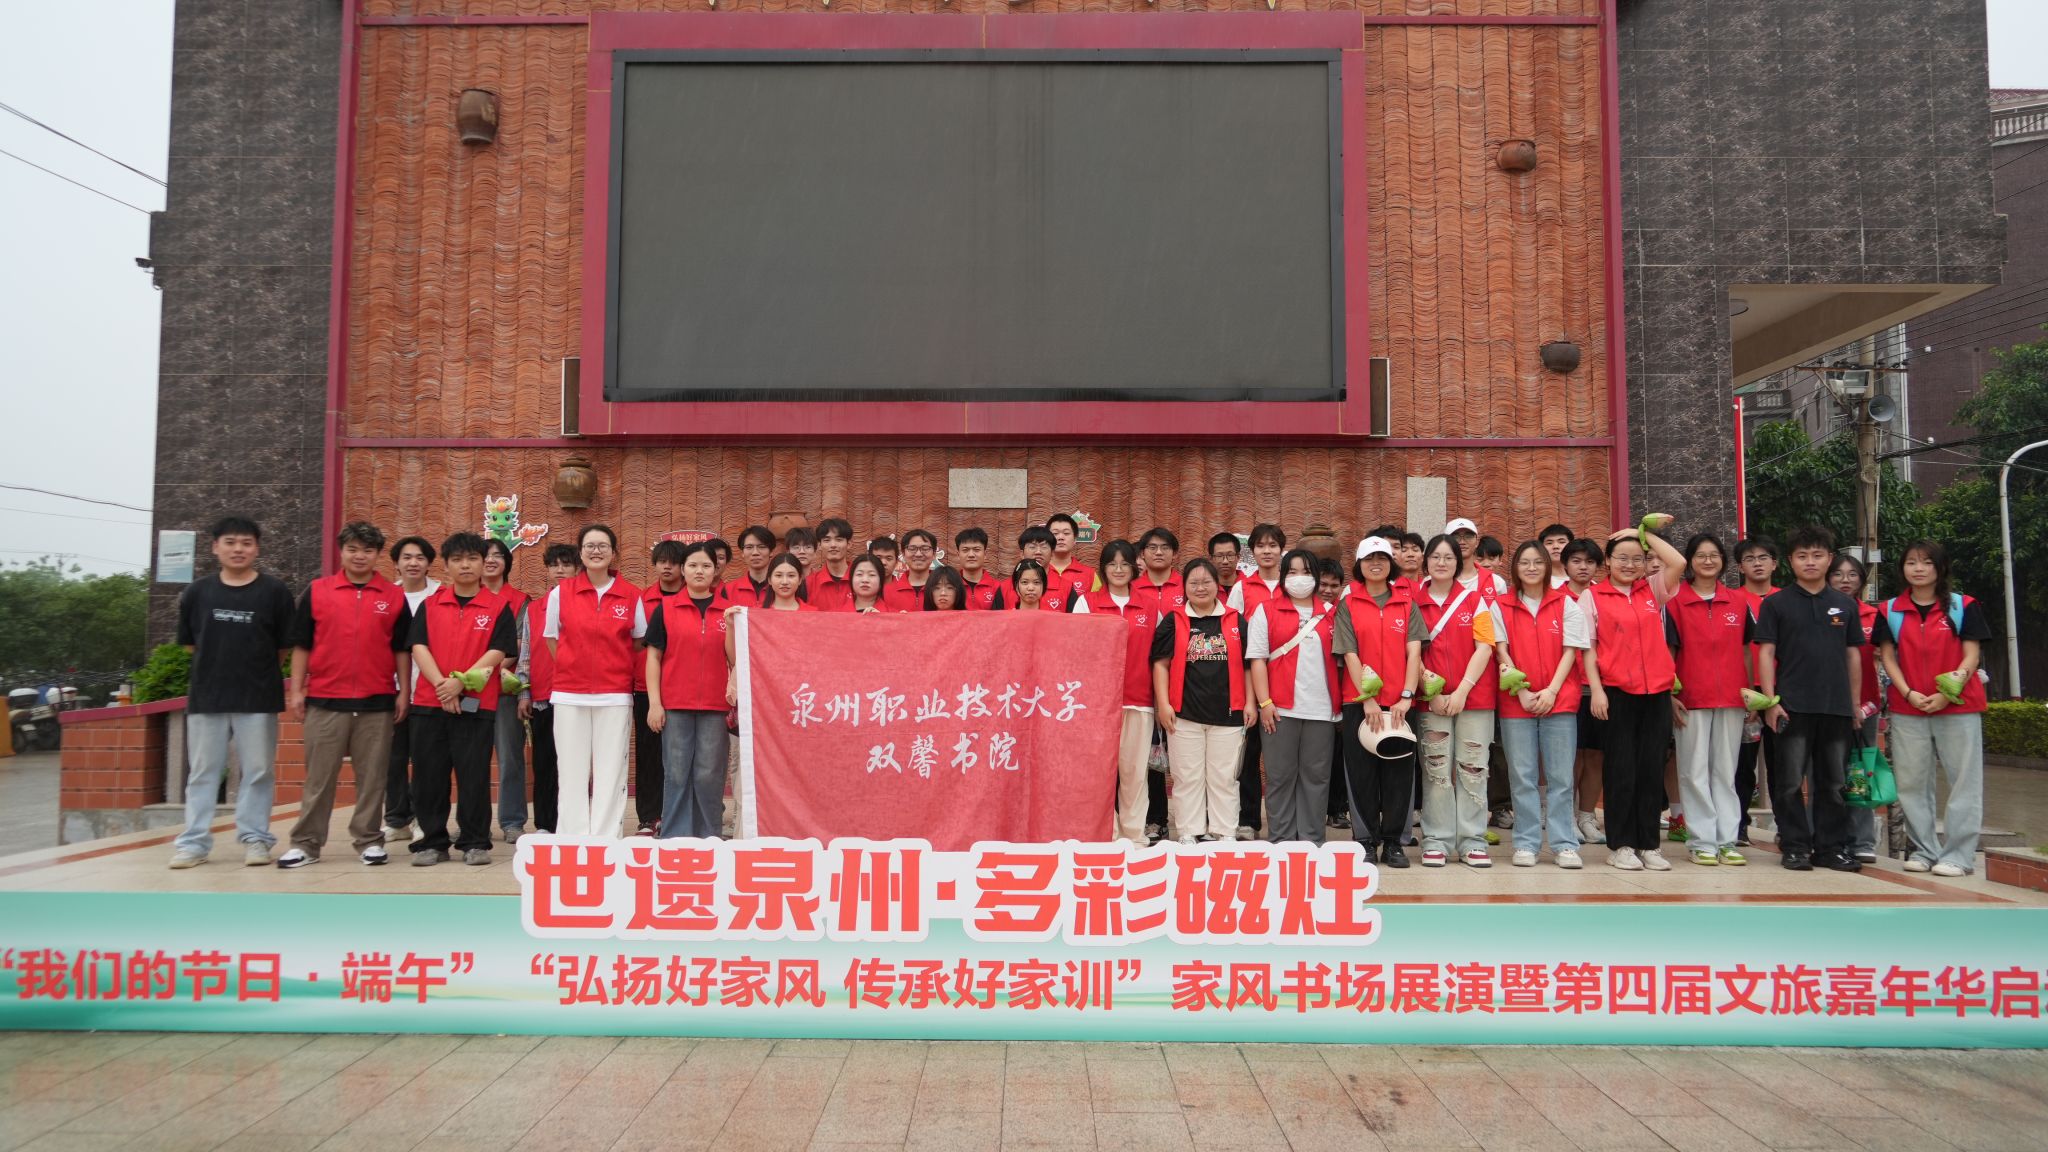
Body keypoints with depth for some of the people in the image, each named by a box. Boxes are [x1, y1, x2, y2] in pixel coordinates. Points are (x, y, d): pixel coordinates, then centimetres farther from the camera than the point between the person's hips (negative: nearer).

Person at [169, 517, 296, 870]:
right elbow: (189, 643, 13)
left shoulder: (275, 591, -1)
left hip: (258, 698, -2)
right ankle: (194, 841, 12)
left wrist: (255, 668, 4)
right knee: (202, 772, 7)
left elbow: (284, 646, 3)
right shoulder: (197, 592, 5)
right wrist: (218, 665, 10)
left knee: (257, 771, 4)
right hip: (206, 696, 2)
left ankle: (255, 839, 12)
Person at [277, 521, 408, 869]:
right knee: (318, 775, 6)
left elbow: (402, 649, 8)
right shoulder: (316, 591, 5)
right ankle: (306, 843, 13)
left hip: (377, 702, 0)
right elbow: (301, 645, 6)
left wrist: (404, 693, 3)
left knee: (372, 775, 6)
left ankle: (369, 840, 14)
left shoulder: (394, 597, 6)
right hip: (325, 700, 0)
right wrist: (296, 691, 1)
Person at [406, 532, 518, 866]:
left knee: (474, 774, 0)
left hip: (476, 703, -2)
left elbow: (497, 652, -6)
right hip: (430, 701, 3)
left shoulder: (498, 607, 3)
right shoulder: (430, 605, 10)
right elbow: (419, 647, 0)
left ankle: (475, 842, 10)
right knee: (429, 775, 5)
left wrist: (461, 682, -16)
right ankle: (432, 842, 16)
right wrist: (441, 683, -15)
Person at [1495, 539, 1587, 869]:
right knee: (1522, 776, 2)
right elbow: (1501, 652, 1)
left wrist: (1552, 690, -10)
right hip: (1516, 702, 0)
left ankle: (1564, 844, 7)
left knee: (1560, 777, 1)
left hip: (1559, 700, 0)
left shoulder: (1566, 604, 7)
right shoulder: (1502, 607, 7)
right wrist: (1522, 692, -9)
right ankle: (1526, 844, 9)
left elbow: (1570, 651, 2)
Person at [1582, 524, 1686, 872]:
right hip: (1616, 692, -3)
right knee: (1620, 768, 2)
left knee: (1652, 768, 6)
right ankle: (1620, 845, 9)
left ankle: (1649, 844, 14)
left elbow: (1679, 563, -6)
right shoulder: (1593, 596, 3)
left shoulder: (1654, 590, 11)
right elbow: (1588, 647, -1)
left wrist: (1644, 534, 4)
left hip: (1656, 690, 3)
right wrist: (1595, 689, -9)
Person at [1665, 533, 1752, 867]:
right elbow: (1669, 651, -1)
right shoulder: (1676, 602, 0)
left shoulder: (1737, 602, 9)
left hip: (1731, 699, 3)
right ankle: (1702, 841, 8)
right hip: (1692, 699, -3)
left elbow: (1745, 651, 13)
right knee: (1695, 770, 1)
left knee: (1726, 770, 8)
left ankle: (1727, 840, 14)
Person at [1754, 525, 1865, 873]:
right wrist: (1770, 701, -8)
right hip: (1792, 706, -3)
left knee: (1832, 782, 9)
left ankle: (1831, 847, 17)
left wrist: (1856, 702, 10)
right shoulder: (1776, 604, 2)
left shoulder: (1845, 604, 11)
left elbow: (1853, 655, 14)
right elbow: (1766, 653, -1)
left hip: (1837, 707, 3)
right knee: (1790, 782, -1)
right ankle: (1795, 847, 7)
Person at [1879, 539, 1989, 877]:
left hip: (1958, 707, -2)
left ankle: (1958, 855, 5)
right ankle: (1924, 850, 15)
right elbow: (1889, 658, 7)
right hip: (1907, 709, 2)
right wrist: (1908, 693, -9)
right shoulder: (1891, 611, 8)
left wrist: (1947, 693, -14)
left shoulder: (1963, 606, 3)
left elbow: (1972, 656, -1)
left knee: (1964, 781, -1)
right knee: (1911, 782, 5)